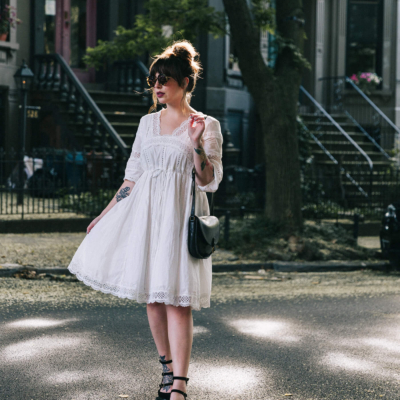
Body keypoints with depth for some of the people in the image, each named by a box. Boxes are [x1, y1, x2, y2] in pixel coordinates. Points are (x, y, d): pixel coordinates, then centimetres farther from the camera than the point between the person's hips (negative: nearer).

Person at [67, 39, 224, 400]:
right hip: (145, 213, 5)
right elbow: (133, 175, 16)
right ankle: (168, 370, 23)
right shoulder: (148, 122, 12)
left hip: (180, 216, -5)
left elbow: (210, 181, -8)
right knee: (151, 297, 7)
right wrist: (106, 214, 14)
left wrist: (196, 144, -22)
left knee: (177, 299, -10)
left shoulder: (207, 125, -3)